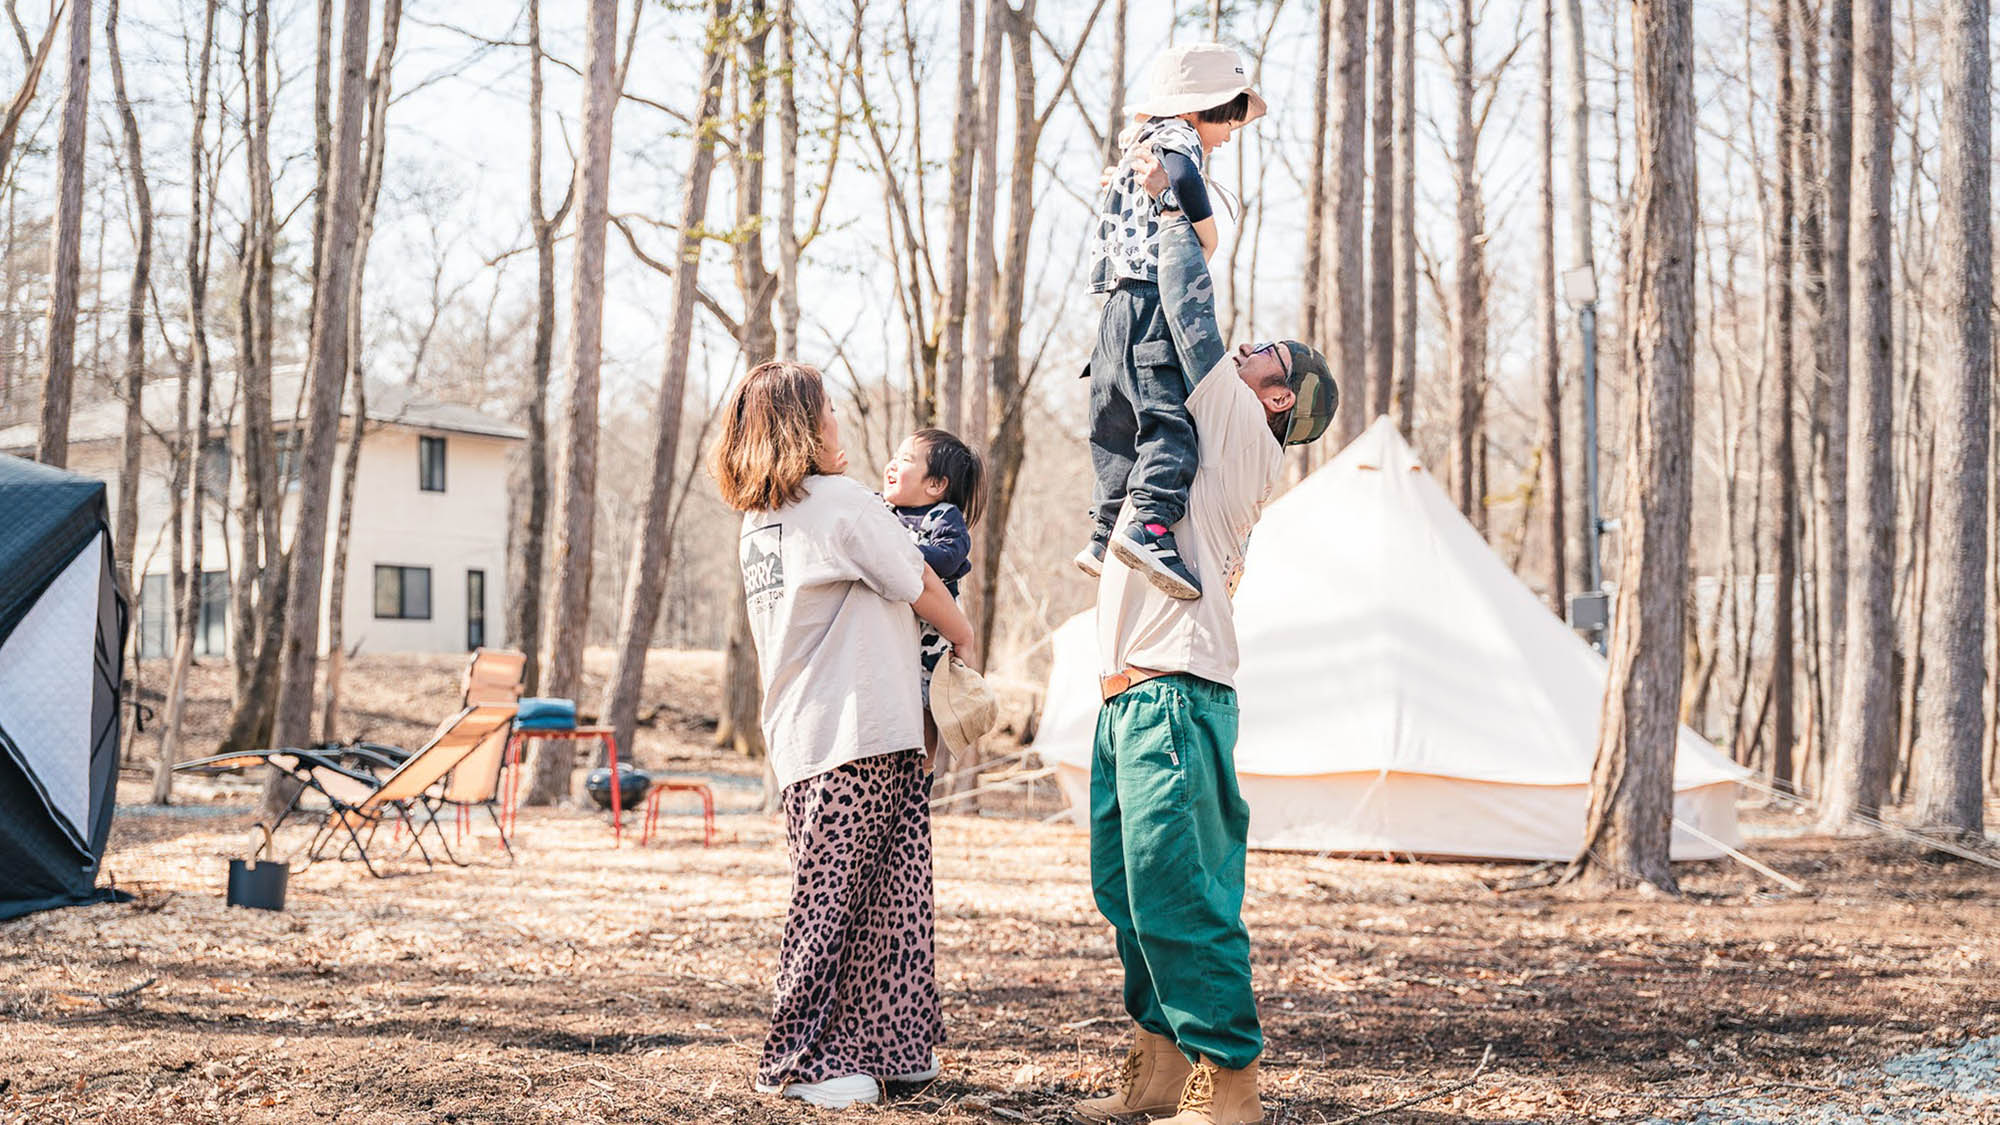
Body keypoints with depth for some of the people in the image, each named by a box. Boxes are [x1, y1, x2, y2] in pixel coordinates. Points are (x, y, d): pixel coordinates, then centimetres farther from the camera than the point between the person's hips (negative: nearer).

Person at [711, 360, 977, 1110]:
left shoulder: (756, 523, 15)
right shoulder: (844, 502, -9)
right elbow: (921, 588, 0)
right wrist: (964, 640, 17)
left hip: (800, 739, 8)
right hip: (863, 732, -8)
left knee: (834, 897, 9)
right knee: (833, 900, -4)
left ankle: (885, 1045, 14)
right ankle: (804, 1059, 1)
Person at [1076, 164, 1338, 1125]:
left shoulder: (1243, 431, -1)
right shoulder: (1205, 439, 22)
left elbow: (1192, 309, -5)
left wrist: (1173, 207, 6)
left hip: (1175, 692, -10)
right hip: (1127, 693, 10)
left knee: (1178, 888, -12)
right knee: (1125, 889, 12)